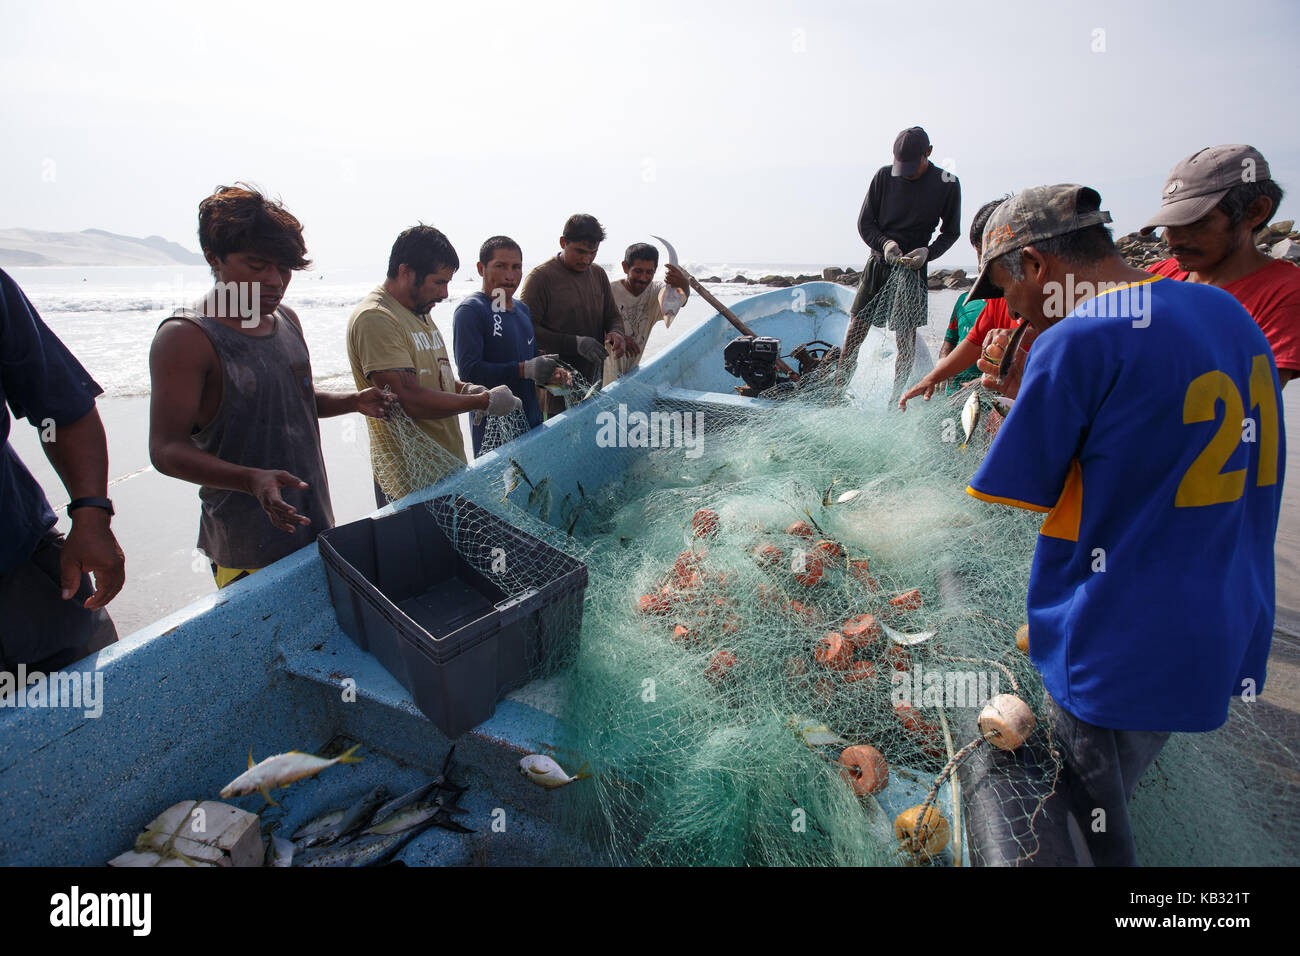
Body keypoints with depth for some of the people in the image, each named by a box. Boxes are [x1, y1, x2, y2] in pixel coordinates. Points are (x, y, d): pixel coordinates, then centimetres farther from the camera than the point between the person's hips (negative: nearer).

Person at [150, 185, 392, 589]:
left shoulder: (286, 319, 8)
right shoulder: (186, 337, -14)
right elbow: (167, 449, -17)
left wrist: (354, 401, 3)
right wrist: (252, 480, -33)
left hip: (315, 526, 7)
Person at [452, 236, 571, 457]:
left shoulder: (523, 309, 14)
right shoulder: (470, 310, -11)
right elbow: (469, 371, -21)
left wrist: (550, 373, 0)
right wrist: (524, 369, -24)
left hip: (533, 422, 8)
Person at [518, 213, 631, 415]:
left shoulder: (598, 274, 13)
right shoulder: (540, 276, -8)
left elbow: (613, 315, 21)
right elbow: (527, 329, -13)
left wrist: (616, 334, -5)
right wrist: (575, 343, -20)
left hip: (594, 378, 6)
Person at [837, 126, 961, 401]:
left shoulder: (947, 185, -2)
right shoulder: (884, 176, 0)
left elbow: (951, 232, 6)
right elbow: (864, 223, 4)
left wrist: (927, 252, -13)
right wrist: (885, 243, -14)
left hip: (913, 267, -1)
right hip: (878, 261, 2)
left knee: (906, 336, -3)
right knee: (856, 328, -1)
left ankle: (896, 399, 7)